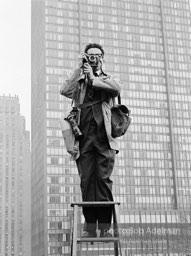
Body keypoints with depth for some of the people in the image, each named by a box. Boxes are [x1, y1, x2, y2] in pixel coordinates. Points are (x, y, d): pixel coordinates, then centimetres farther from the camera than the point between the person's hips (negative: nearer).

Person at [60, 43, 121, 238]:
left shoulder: (109, 79, 20)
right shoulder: (78, 81, 22)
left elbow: (117, 88, -5)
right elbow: (65, 91, 0)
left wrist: (93, 78, -3)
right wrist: (79, 68, 2)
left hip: (104, 136, -1)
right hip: (84, 137, 1)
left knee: (103, 178, -8)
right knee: (86, 180, -5)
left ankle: (105, 226, -8)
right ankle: (89, 226, -3)